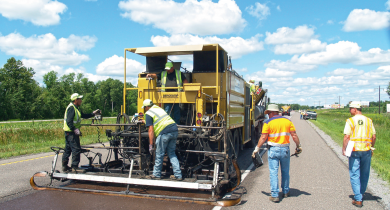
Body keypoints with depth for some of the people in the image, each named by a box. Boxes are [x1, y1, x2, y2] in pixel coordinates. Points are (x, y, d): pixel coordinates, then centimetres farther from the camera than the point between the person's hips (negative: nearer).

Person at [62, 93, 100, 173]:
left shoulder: (75, 108, 18)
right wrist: (75, 129, -27)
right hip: (71, 132, -11)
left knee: (68, 149, 14)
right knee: (76, 149, -8)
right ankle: (75, 167, -4)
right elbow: (69, 121, -23)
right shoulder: (71, 108, -15)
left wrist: (93, 113, 21)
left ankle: (65, 166, 21)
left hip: (69, 132, 11)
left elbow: (83, 115, 24)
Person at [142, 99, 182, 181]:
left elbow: (151, 130, -4)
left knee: (159, 154, 8)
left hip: (165, 132, -7)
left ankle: (156, 175, 21)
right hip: (174, 130, 8)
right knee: (171, 153, 16)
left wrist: (151, 145, -1)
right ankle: (178, 175, 14)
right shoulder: (159, 109, 27)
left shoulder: (148, 113, 4)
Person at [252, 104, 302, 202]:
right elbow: (294, 135, 2)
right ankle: (286, 192, 31)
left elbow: (263, 138, -9)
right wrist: (298, 146, 13)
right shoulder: (288, 121, 4)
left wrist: (257, 148, -1)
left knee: (273, 172, 1)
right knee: (285, 171, 18)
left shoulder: (268, 122, -5)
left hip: (273, 150, -3)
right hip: (285, 149, 4)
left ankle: (275, 195, -1)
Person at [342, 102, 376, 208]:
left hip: (354, 150, -4)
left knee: (354, 174, 1)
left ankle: (358, 199, -1)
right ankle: (361, 194, 30)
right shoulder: (369, 120, 5)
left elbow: (346, 137, -11)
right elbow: (374, 136, 7)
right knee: (364, 174, 16)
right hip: (366, 150, 4)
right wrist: (371, 148, 19)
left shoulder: (350, 121, -7)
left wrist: (344, 149, -1)